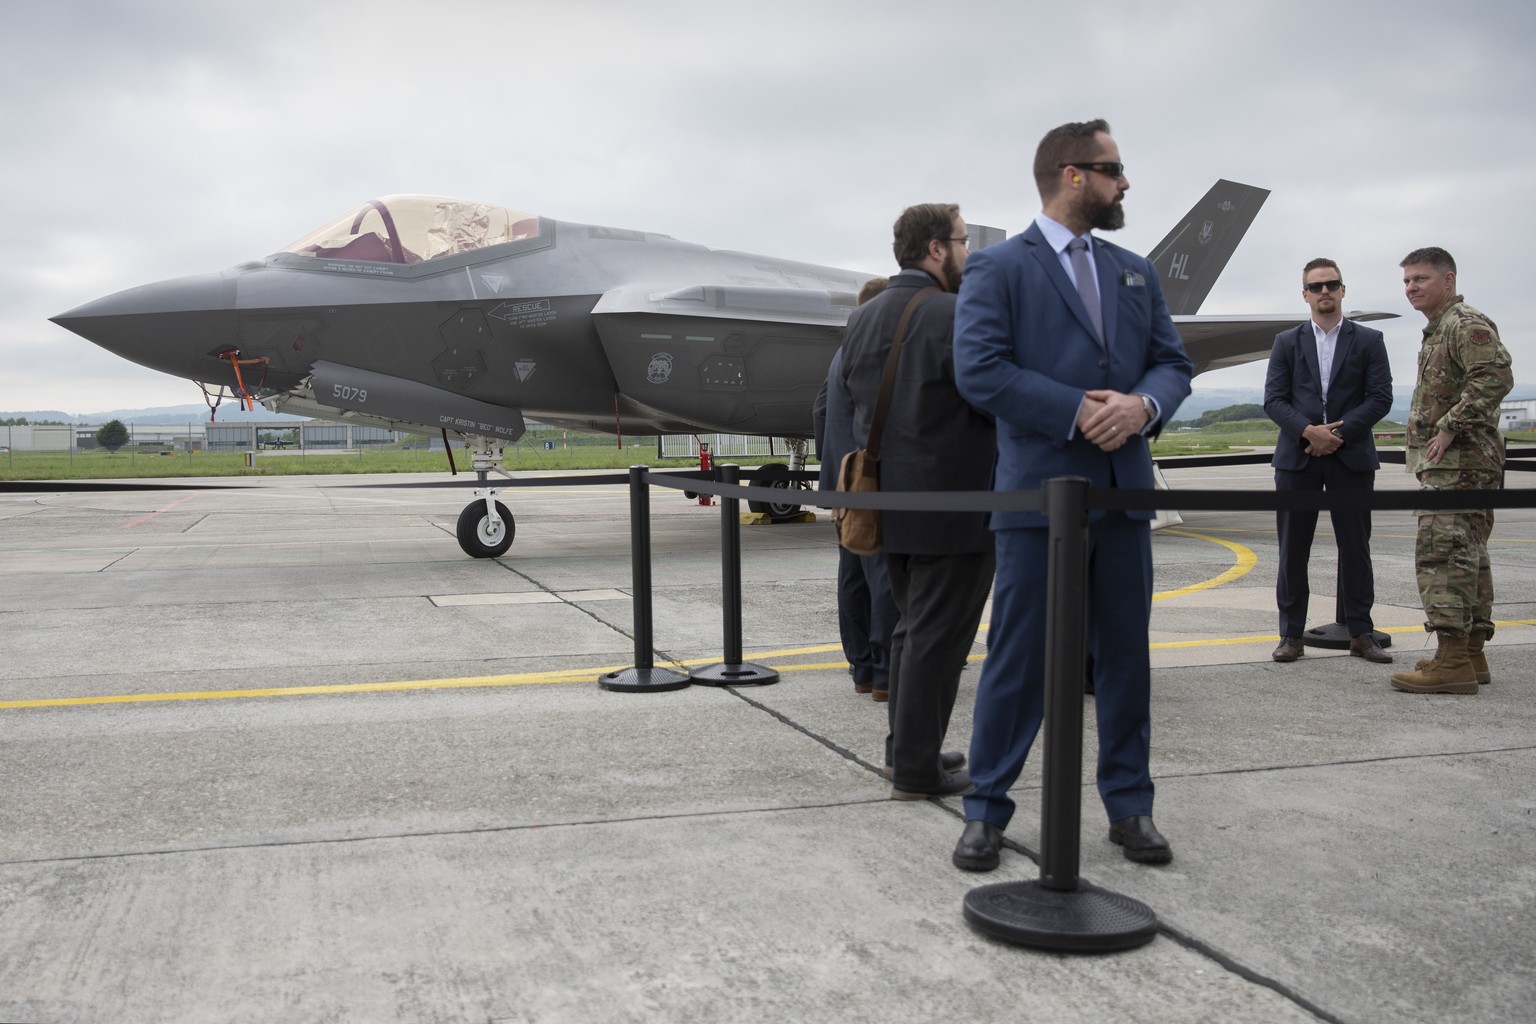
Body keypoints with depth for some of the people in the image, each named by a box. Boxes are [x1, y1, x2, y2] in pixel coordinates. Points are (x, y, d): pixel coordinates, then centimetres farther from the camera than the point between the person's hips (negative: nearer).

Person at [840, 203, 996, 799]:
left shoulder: (861, 321, 9)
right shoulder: (955, 317, -16)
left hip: (888, 500, 8)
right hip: (953, 505, -8)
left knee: (912, 627, 20)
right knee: (938, 637, 0)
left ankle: (906, 746, 28)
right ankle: (916, 769, 7)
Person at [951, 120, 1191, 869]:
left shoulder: (1136, 272, 17)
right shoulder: (997, 268, -1)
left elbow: (1172, 362, 12)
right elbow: (978, 369, -13)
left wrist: (1143, 405, -11)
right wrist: (1077, 412, -17)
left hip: (1124, 491, 6)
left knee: (1125, 656, 11)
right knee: (1019, 660, 0)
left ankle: (1129, 807, 24)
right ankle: (986, 811, 13)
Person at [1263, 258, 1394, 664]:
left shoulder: (1368, 341, 7)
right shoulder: (1287, 342, 9)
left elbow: (1380, 398, -1)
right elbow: (1274, 399, 1)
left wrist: (1340, 433, -13)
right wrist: (1308, 431, -15)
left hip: (1352, 459, -1)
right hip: (1297, 458, 1)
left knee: (1355, 548, 4)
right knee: (1293, 550, 2)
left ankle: (1361, 633, 13)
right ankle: (1291, 635, 8)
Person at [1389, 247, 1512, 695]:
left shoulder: (1467, 324, -10)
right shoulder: (1437, 331, 22)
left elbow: (1496, 377, -25)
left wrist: (1449, 428, -24)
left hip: (1459, 461, -11)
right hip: (1447, 462, 11)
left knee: (1441, 553, -15)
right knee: (1467, 556, 12)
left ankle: (1452, 661, -16)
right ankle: (1472, 655, 17)